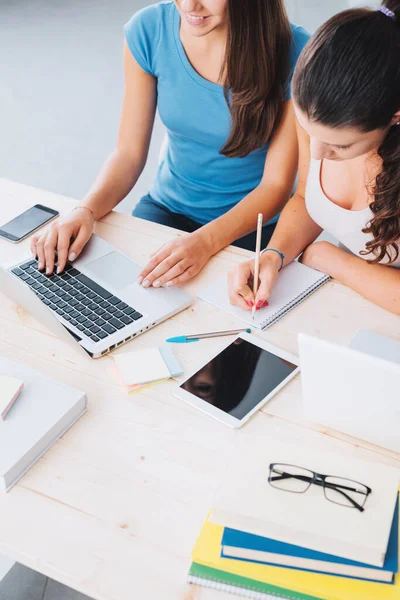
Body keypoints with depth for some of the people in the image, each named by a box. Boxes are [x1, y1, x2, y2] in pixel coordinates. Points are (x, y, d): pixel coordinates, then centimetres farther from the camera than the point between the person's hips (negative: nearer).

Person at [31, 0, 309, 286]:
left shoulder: (293, 51, -19)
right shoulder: (149, 30, -11)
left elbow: (277, 183, -16)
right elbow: (129, 152, -5)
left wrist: (206, 241, -31)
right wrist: (86, 211, -23)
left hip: (253, 223, -2)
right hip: (169, 207, 2)